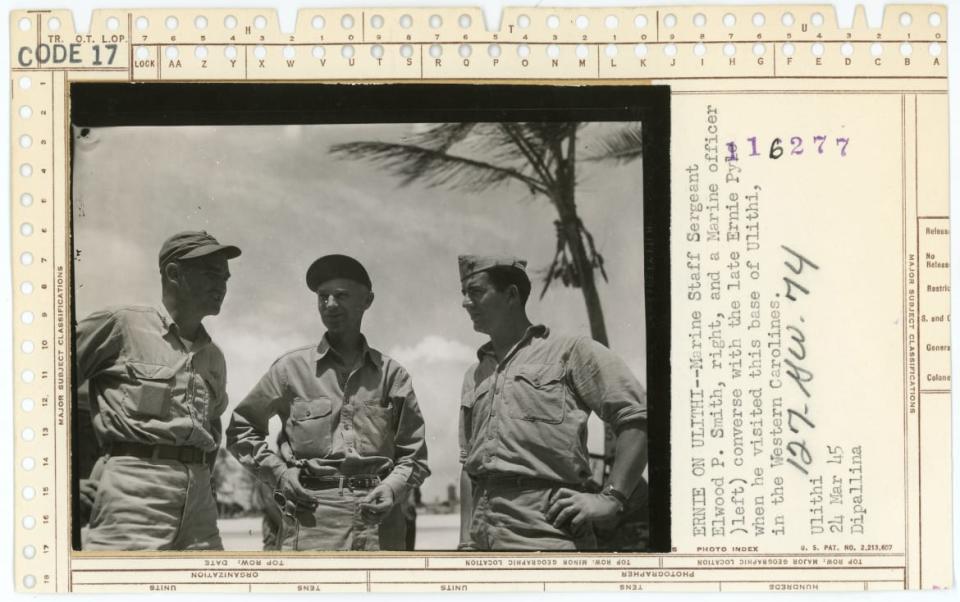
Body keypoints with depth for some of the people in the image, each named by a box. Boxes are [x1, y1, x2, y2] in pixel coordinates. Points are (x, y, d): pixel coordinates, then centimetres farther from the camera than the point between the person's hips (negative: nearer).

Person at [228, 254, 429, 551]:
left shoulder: (391, 375, 12)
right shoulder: (291, 368, 9)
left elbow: (414, 454, 16)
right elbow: (241, 428, 17)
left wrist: (392, 488, -4)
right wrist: (277, 472, 4)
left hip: (378, 520, 2)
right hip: (312, 515, -2)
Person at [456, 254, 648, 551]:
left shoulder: (569, 351, 4)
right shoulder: (475, 376, 23)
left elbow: (638, 416, -4)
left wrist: (610, 499, -11)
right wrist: (466, 541, 13)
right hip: (484, 539, 6)